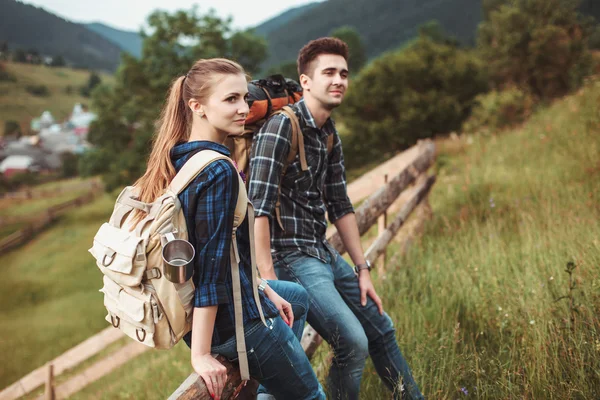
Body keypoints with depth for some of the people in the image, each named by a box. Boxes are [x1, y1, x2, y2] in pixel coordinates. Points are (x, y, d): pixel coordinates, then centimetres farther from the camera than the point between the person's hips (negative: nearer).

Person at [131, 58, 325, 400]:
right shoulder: (219, 172, -25)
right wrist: (201, 355, -25)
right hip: (237, 322, -9)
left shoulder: (179, 159, 4)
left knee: (297, 295, 33)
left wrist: (264, 290, 15)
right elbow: (212, 267, -27)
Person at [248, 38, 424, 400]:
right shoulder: (281, 127, -17)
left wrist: (363, 270, 11)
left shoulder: (330, 133, 9)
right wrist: (270, 282, -26)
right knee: (353, 342, -18)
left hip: (324, 254, 9)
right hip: (290, 257, -9)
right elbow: (258, 208, -23)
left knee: (381, 329, 18)